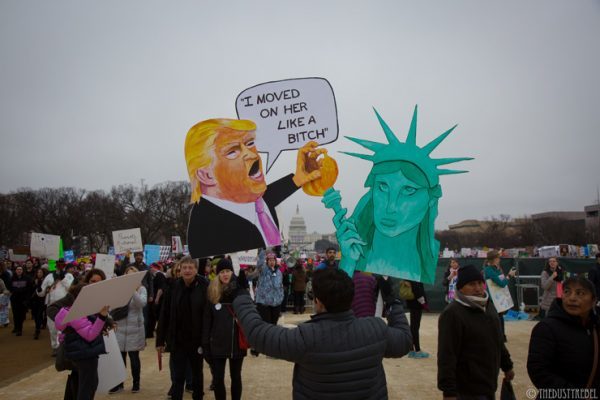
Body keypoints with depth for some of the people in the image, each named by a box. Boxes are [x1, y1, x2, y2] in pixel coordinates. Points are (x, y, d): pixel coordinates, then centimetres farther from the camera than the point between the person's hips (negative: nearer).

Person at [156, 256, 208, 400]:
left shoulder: (204, 287, -12)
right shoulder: (174, 287, -5)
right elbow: (164, 315, -1)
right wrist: (160, 340, 0)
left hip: (197, 340, -1)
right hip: (177, 340, 1)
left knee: (197, 374, 18)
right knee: (178, 377, 6)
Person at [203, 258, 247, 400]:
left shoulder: (240, 290, -6)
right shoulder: (212, 293, -3)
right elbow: (207, 321, 0)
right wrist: (205, 344, -2)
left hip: (237, 343, 0)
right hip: (218, 344, 1)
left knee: (236, 377, 15)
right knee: (218, 379, 8)